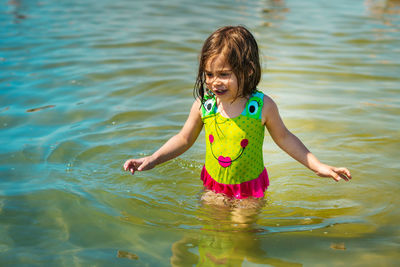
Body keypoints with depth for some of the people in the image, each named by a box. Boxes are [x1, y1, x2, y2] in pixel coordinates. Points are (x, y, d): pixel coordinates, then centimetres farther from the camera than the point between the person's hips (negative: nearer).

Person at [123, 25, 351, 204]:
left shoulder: (262, 106, -16)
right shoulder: (203, 105, -11)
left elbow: (284, 138, 1)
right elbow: (184, 139, 5)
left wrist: (318, 166, -1)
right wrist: (152, 160, -4)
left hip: (251, 189, -2)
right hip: (213, 187, 2)